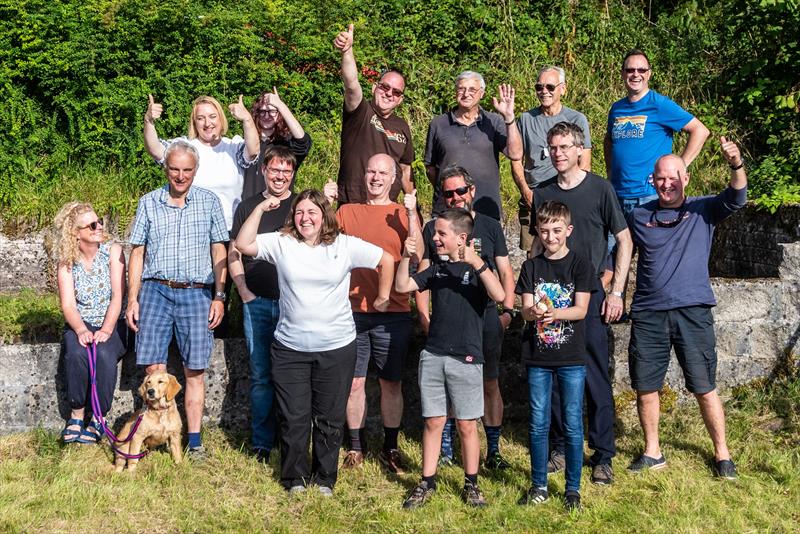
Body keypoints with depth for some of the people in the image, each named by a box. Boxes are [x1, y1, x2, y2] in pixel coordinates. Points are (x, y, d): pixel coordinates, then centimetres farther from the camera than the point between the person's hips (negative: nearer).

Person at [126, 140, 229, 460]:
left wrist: (219, 296, 0)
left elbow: (219, 251, 7)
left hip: (196, 293, -1)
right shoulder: (148, 203, 8)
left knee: (194, 370, 1)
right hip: (155, 291, 1)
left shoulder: (209, 202, 6)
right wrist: (132, 298, 4)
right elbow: (137, 252, 10)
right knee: (154, 368, -3)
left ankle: (194, 441, 7)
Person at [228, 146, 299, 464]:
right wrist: (244, 291, 1)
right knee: (260, 375, 3)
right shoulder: (248, 207, 10)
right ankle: (261, 443, 11)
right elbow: (234, 253, 11)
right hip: (257, 303, 1)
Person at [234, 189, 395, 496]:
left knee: (330, 419, 10)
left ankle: (325, 480, 26)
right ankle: (295, 479, 25)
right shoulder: (281, 243, 0)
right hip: (290, 348, 1)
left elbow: (386, 260, 7)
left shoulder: (345, 246, -2)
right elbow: (243, 245, -9)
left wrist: (382, 299, 11)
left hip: (336, 347, 0)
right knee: (293, 418, 7)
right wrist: (260, 209, -12)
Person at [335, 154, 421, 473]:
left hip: (393, 313, -1)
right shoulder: (347, 212, 10)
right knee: (354, 382, 5)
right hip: (353, 312, 1)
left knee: (391, 383, 7)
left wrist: (411, 214, -14)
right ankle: (356, 446, 18)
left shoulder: (402, 214, 5)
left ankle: (390, 448, 18)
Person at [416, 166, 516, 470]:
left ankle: (493, 450, 11)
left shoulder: (490, 227, 9)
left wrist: (507, 310, -1)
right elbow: (422, 276, 6)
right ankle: (445, 449, 14)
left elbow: (505, 272, 11)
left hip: (485, 317, 1)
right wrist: (424, 316, -4)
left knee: (490, 385, 3)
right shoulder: (432, 229, 7)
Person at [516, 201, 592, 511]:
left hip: (571, 358, -2)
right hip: (537, 357, 2)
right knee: (538, 424, 7)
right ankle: (539, 486, 19)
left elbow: (581, 310, -8)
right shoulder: (530, 267, 8)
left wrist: (553, 313, -26)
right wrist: (533, 312, -23)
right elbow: (525, 309, 0)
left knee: (572, 424, 2)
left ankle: (573, 489, 13)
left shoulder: (580, 265, 0)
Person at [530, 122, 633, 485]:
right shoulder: (543, 193, 7)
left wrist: (616, 292, -6)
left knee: (596, 377, -1)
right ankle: (559, 447, 21)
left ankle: (603, 455, 8)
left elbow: (624, 241, -1)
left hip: (589, 294, -4)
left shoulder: (599, 189, -4)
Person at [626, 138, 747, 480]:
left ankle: (722, 453, 15)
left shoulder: (703, 211, 4)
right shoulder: (638, 217, 10)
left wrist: (737, 166, -32)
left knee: (704, 387, 1)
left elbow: (735, 199, -13)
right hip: (648, 314, 2)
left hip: (692, 312, -2)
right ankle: (652, 452, 22)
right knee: (645, 386, 6)